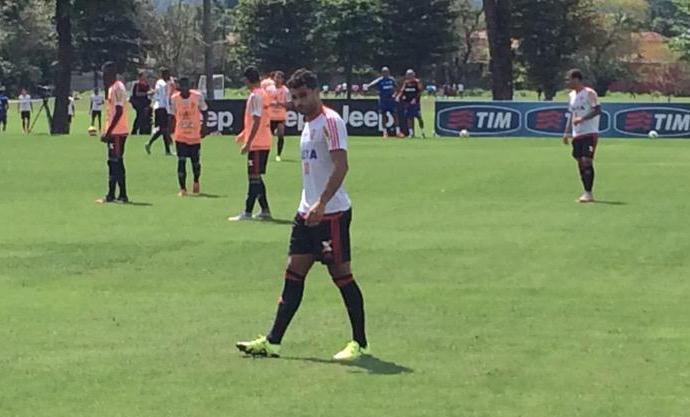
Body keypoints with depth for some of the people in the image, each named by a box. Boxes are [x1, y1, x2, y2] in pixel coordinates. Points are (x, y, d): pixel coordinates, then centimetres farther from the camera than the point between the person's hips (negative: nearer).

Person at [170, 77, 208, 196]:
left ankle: (196, 182, 36)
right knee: (181, 161, -6)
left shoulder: (198, 96, -8)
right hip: (180, 136, 0)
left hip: (195, 135, 0)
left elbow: (203, 111, 5)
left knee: (196, 161, 6)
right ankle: (183, 189, 1)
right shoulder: (174, 98, -4)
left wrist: (203, 127, -2)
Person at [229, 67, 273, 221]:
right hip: (264, 142, 9)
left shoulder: (255, 96, -16)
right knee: (256, 177, 15)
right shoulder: (263, 94, 13)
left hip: (256, 143, -9)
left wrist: (248, 143, -21)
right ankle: (265, 210, 17)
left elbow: (256, 121, -22)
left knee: (254, 177, -7)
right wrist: (245, 134, 30)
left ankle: (247, 213, -5)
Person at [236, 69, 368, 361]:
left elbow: (341, 166, -22)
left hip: (331, 213, -9)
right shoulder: (309, 124, 16)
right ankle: (273, 342, 6)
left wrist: (322, 203, -28)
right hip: (308, 212, 9)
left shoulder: (330, 121, -12)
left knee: (341, 274, -3)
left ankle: (360, 343, 6)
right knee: (294, 272, 6)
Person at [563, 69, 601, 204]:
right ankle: (587, 193, 11)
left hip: (589, 133, -8)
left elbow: (597, 110, -15)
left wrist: (582, 118, -22)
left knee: (587, 161, -13)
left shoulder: (589, 93, -8)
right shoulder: (572, 95, 15)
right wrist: (567, 133, 16)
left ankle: (588, 193, -12)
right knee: (580, 162, 6)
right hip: (576, 135, 8)